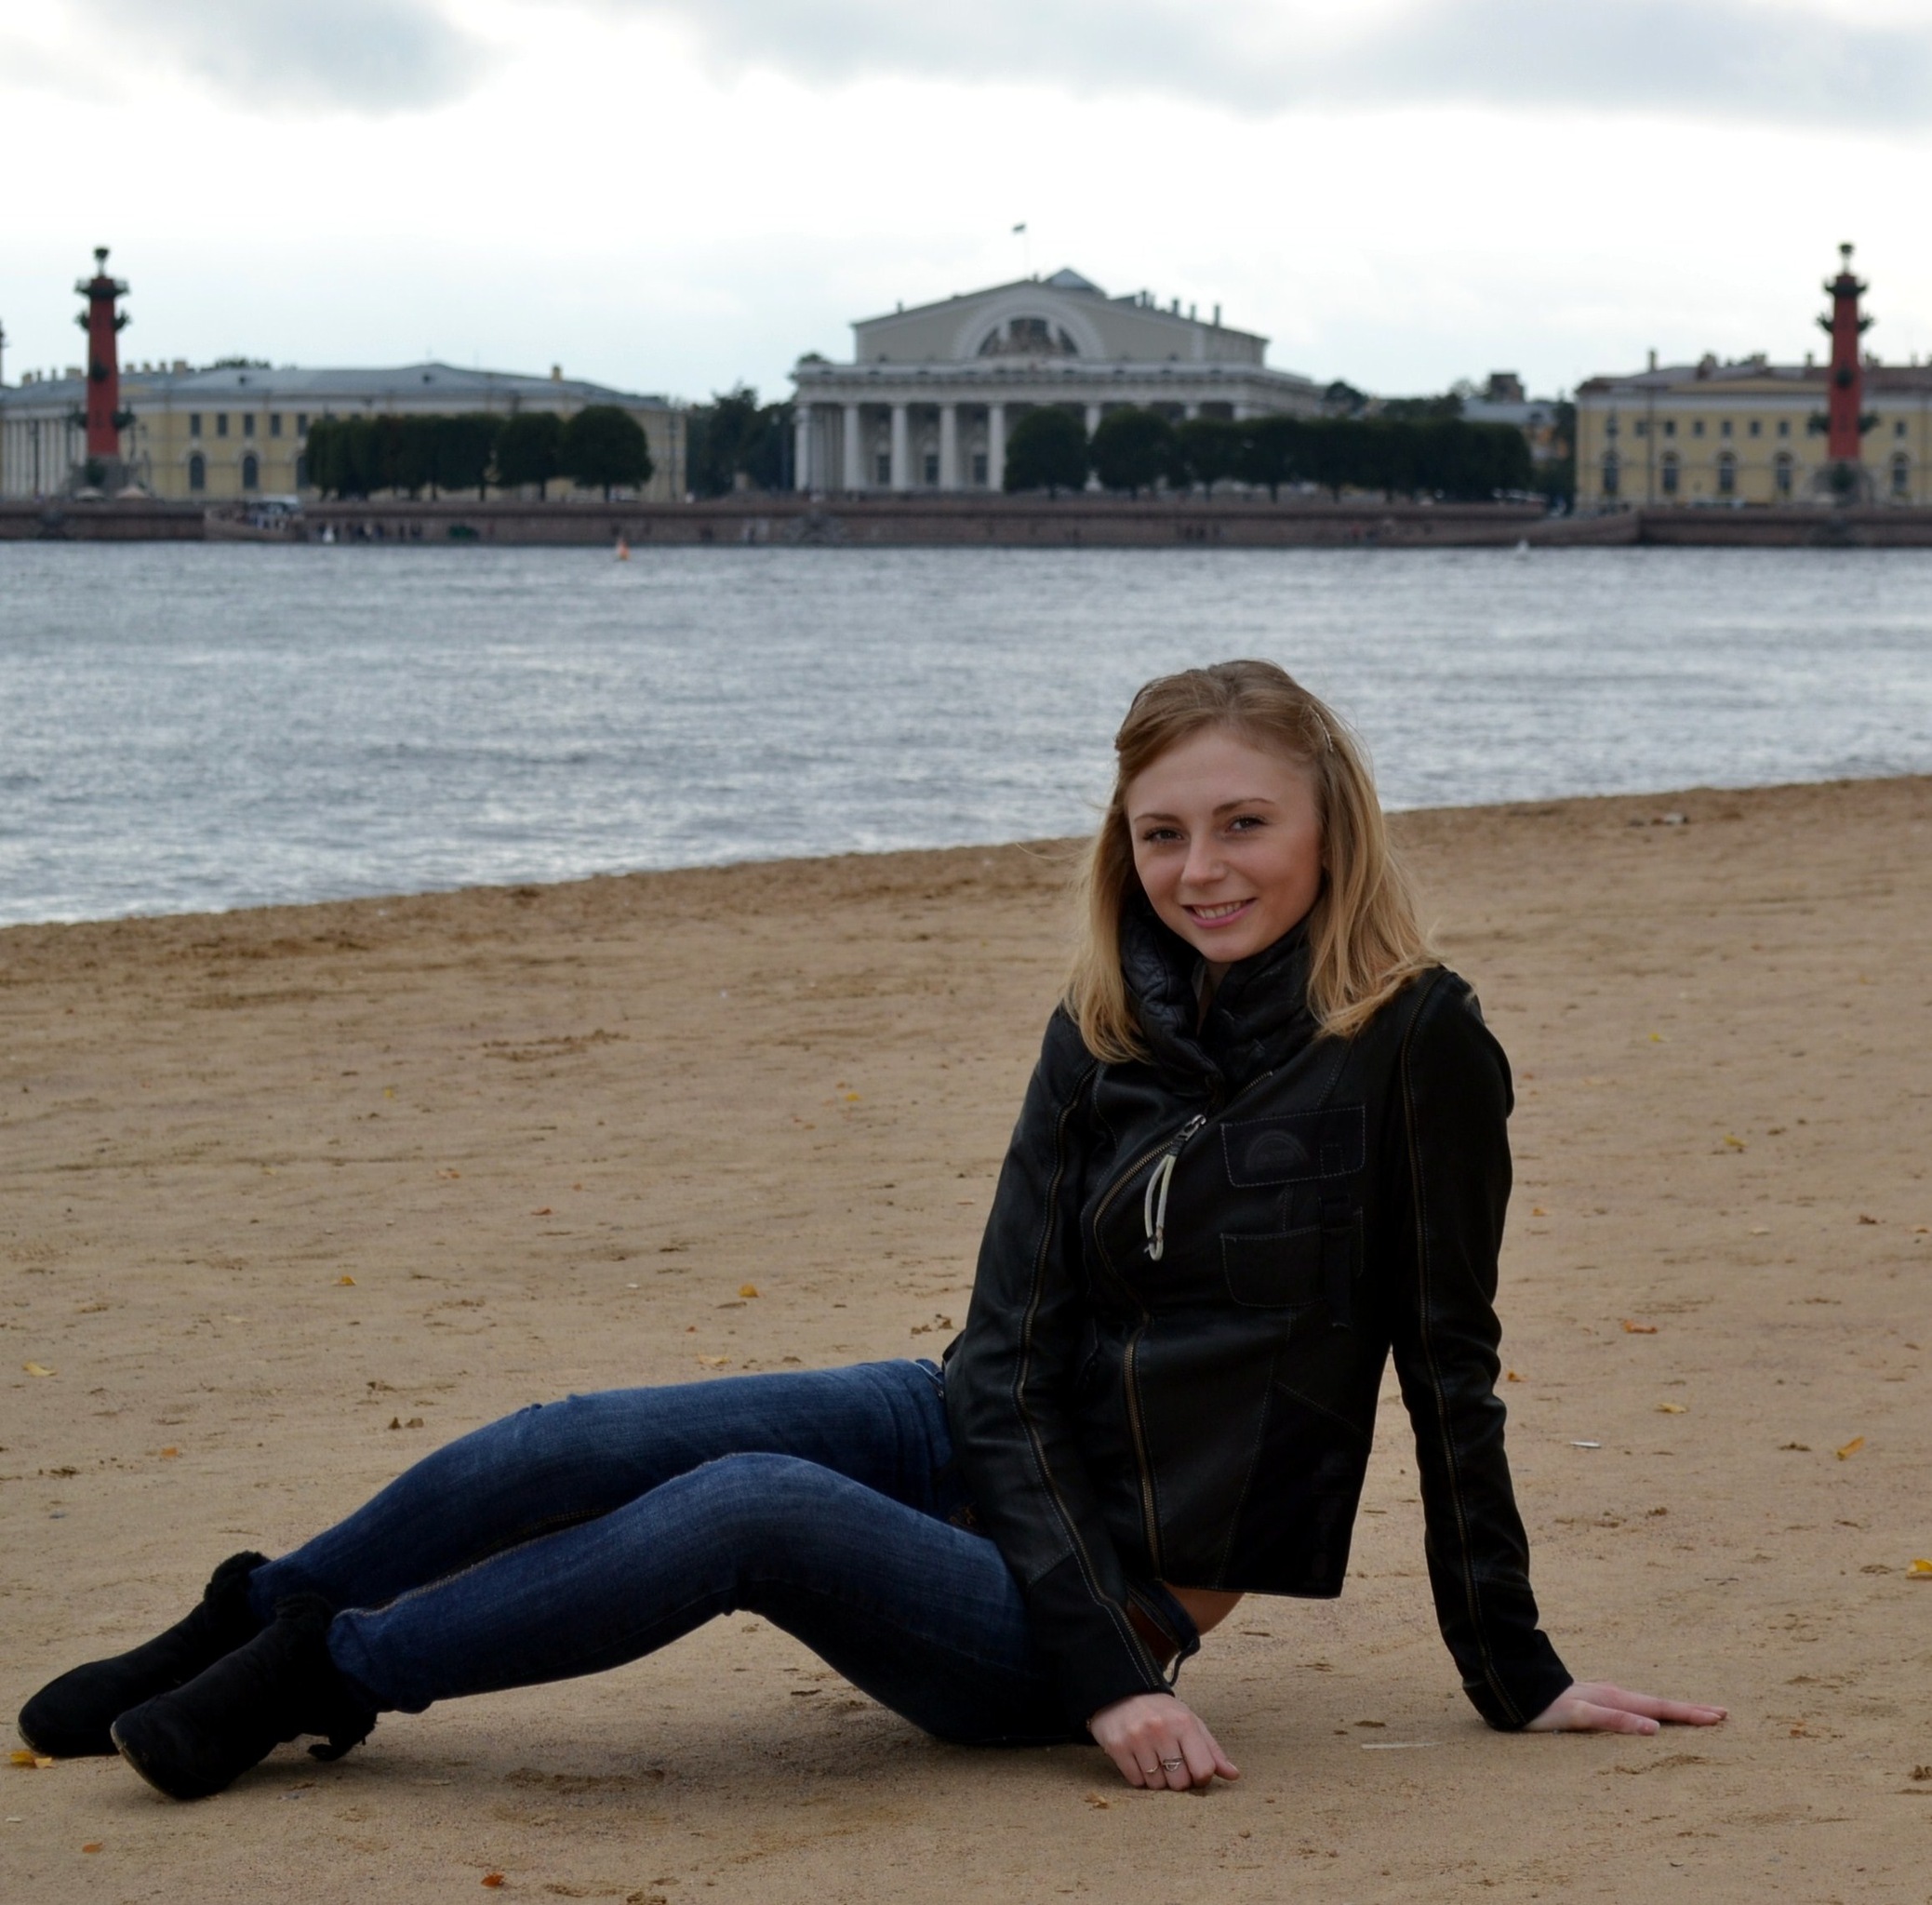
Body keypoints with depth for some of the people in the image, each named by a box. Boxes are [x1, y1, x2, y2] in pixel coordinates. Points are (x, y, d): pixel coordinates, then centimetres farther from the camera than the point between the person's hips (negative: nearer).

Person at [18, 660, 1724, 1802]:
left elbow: (1449, 1369, -8)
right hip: (978, 1452, 5)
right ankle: (257, 1623, 8)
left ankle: (321, 1676, -13)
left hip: (1117, 1604, -5)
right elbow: (1011, 1358, -5)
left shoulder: (1416, 1049, -13)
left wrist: (1516, 1677, -5)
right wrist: (1103, 1664, -17)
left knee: (750, 1510, -30)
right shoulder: (1102, 1041, 1)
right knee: (578, 1449, -16)